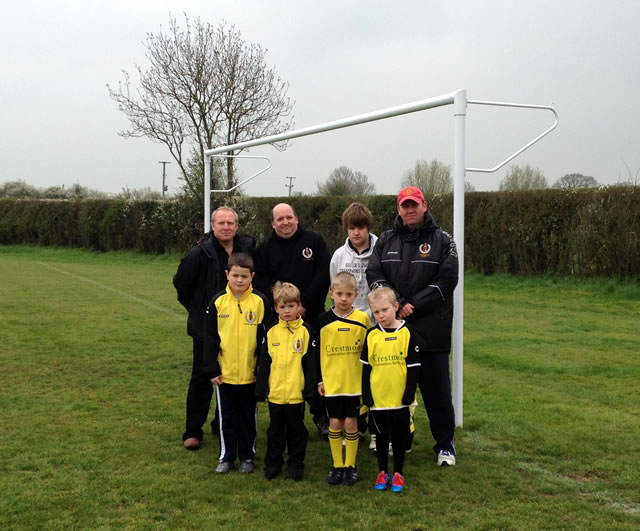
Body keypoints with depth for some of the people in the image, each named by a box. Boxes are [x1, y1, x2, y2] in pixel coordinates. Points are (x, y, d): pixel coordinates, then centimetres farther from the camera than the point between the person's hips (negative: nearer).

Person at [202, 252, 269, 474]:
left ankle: (247, 456, 24)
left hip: (251, 373, -1)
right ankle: (226, 456, 23)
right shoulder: (218, 302, -4)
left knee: (248, 416, 12)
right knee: (227, 416, 12)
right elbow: (210, 338, 0)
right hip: (225, 372, 1)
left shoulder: (260, 302, -6)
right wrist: (212, 370, -3)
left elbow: (265, 338, -1)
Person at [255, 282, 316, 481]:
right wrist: (261, 390, 2)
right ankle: (272, 463, 25)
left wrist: (310, 390, -6)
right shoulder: (271, 333, 2)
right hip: (275, 392, 2)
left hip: (296, 393, -2)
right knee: (275, 431, 14)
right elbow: (263, 364, 5)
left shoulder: (306, 331, -4)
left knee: (296, 431, 11)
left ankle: (296, 465, 23)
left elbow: (310, 363, -3)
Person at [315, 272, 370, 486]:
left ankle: (350, 466, 17)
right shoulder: (323, 320, -2)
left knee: (350, 422, 4)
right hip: (331, 382, 1)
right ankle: (337, 466, 18)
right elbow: (317, 352, 4)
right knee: (335, 422, 5)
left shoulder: (363, 319, -4)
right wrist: (319, 380, 3)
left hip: (355, 382, -1)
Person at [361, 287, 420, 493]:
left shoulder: (406, 333, -7)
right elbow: (365, 367, 3)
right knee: (381, 437, 13)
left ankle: (398, 474, 23)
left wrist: (409, 395, -9)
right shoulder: (371, 335, -1)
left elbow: (414, 367, -5)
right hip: (377, 399, 2)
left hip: (400, 399, -2)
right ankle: (382, 472, 27)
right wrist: (366, 396, -1)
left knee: (399, 437, 10)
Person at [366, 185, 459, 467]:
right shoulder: (386, 240, 11)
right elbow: (374, 274, 1)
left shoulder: (442, 240, 2)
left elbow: (447, 279, -7)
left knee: (437, 388, 2)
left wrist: (414, 305, -13)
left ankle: (445, 444, 12)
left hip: (431, 328, -3)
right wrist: (397, 305, -13)